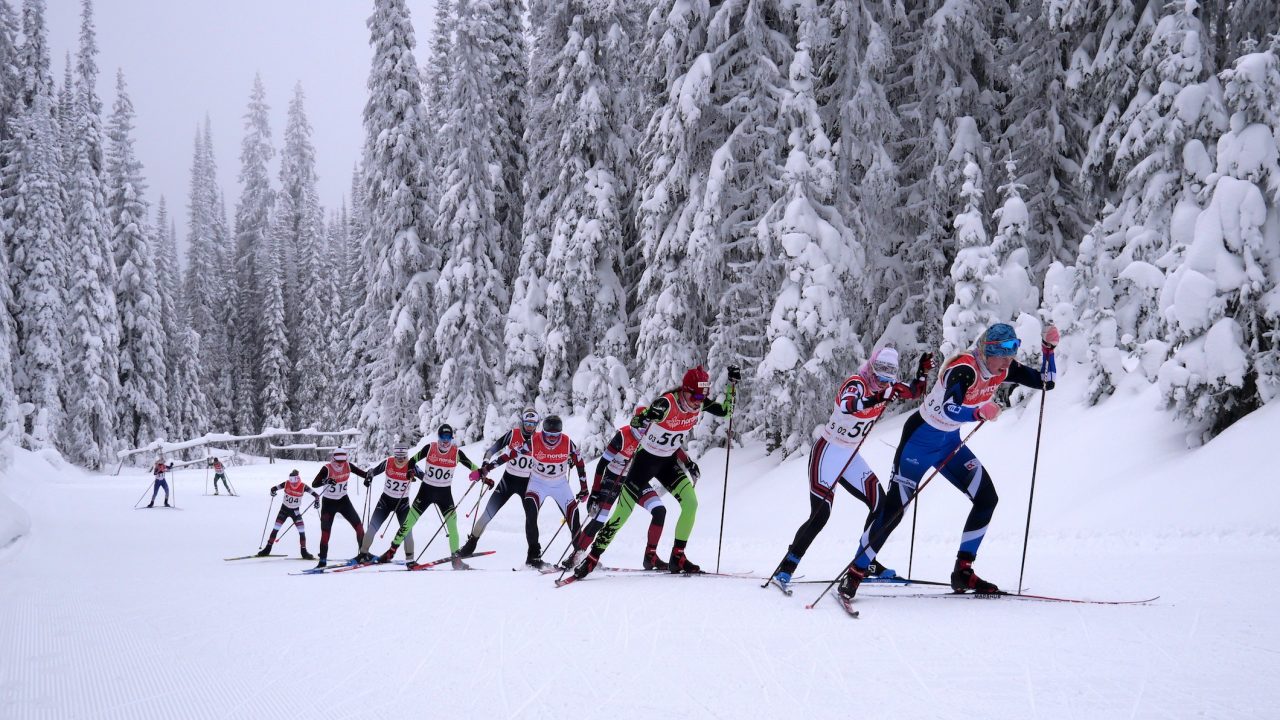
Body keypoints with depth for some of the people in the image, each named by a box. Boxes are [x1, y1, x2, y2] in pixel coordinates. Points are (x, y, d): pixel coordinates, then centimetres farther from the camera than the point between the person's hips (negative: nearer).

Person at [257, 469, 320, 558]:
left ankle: (304, 552, 0)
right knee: (275, 528, -2)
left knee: (302, 530, -10)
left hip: (295, 511, -1)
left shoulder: (303, 486, -17)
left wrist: (317, 500, -37)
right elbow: (274, 488, -5)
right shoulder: (286, 484, -14)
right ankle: (267, 549, 9)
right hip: (284, 508, 1)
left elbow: (315, 494, -17)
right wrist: (273, 491, -28)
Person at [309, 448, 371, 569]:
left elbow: (362, 473, -4)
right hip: (329, 503, -3)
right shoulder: (326, 469, -21)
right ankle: (323, 560, 3)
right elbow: (314, 484, -27)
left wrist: (368, 474, -28)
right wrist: (326, 481, -46)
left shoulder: (348, 466, -9)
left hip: (343, 501, 3)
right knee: (325, 532, -6)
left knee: (358, 526, -2)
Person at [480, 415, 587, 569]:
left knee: (573, 514, -8)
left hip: (560, 485, 1)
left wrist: (584, 488, 2)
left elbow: (580, 462, -3)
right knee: (531, 513, -23)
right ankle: (534, 555, -17)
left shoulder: (568, 443, -17)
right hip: (538, 483, -1)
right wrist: (486, 468, -20)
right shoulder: (533, 442, -21)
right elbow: (510, 454, -17)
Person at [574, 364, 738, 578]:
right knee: (623, 512, -5)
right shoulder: (667, 403, -30)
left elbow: (726, 411, 1)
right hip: (646, 459, -5)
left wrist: (732, 383, -11)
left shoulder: (700, 403, -11)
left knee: (690, 502, -11)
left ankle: (677, 557, 2)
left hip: (668, 461, 5)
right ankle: (592, 558, 8)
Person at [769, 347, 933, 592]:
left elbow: (915, 392, 15)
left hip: (850, 457, 8)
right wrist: (874, 400, -58)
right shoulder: (857, 383, -21)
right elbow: (847, 405, -43)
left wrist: (923, 372, -3)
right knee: (820, 514, -15)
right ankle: (786, 568, -7)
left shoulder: (884, 387, 2)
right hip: (827, 452, -8)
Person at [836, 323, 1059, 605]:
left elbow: (1046, 382, 2)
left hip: (950, 442, 8)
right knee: (894, 508, -9)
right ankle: (854, 575, -1)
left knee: (987, 498, -2)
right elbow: (948, 410, -44)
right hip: (921, 438, -8)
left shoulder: (1003, 369, -6)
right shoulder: (964, 368, -30)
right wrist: (978, 413, -62)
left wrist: (1048, 348, -12)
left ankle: (963, 573, 8)